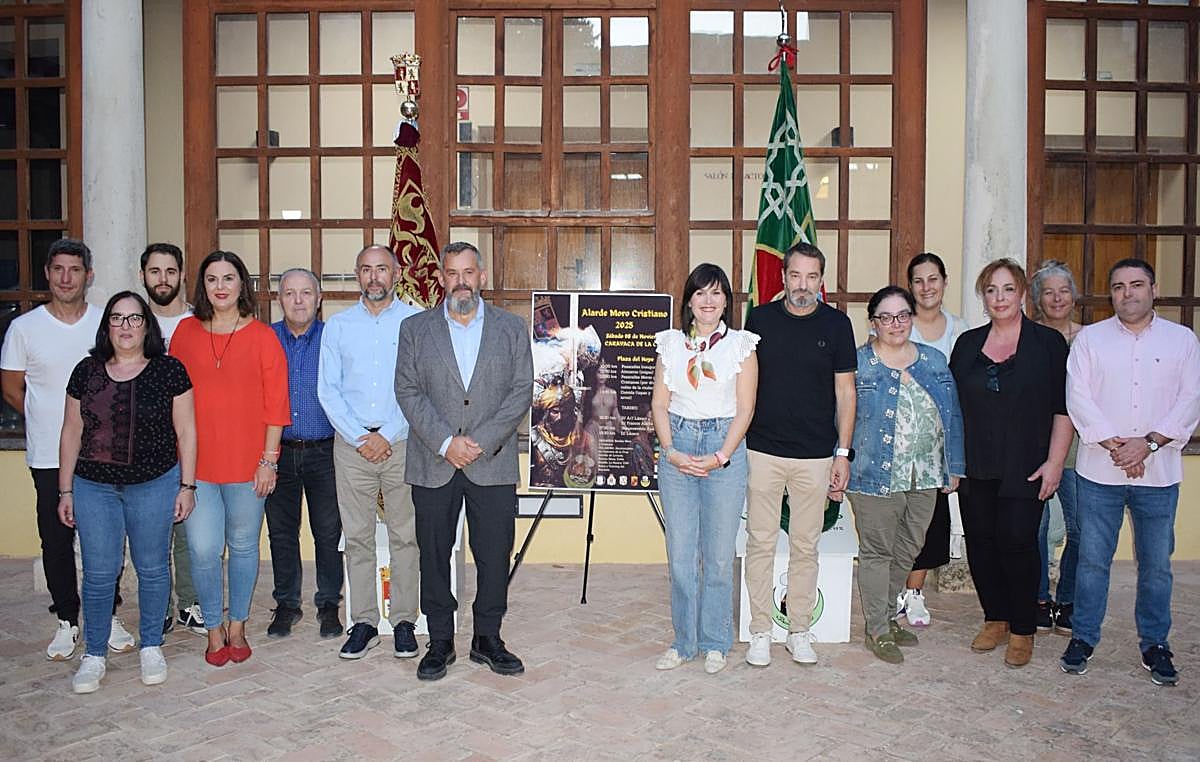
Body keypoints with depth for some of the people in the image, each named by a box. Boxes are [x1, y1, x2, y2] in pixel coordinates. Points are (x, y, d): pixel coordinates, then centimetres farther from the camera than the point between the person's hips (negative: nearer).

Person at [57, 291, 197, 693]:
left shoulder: (169, 370, -2)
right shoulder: (87, 371, 5)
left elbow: (185, 430, 0)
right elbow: (71, 433, 10)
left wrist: (187, 485, -3)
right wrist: (66, 490, 8)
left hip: (155, 486, -2)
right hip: (94, 487, 2)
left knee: (153, 569, 9)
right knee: (98, 574, 6)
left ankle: (151, 647, 26)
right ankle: (94, 655, 22)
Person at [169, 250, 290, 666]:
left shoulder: (262, 336, -1)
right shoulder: (185, 332, 5)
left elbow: (275, 403, -2)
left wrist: (268, 459, -6)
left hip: (247, 463, -1)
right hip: (196, 462, 1)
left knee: (244, 546, 10)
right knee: (203, 550, -1)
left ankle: (237, 627, 27)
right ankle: (214, 629, 19)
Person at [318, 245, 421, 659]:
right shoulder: (337, 326, 9)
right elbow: (328, 390, 5)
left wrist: (387, 436, -9)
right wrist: (359, 438, -6)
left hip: (402, 444, -2)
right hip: (352, 444, 2)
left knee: (405, 536, 3)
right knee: (357, 537, 6)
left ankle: (404, 622, 13)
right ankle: (363, 622, 16)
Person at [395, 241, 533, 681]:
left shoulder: (512, 328, 6)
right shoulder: (415, 329, 7)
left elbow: (521, 392, -1)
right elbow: (408, 392, -1)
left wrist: (480, 442, -11)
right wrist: (445, 443, -12)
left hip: (493, 464, 0)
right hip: (433, 464, 0)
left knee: (494, 555, 6)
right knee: (434, 556, 7)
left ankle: (487, 638, 22)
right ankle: (440, 642, 22)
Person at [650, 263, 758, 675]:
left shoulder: (741, 344, 2)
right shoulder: (671, 343, 9)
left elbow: (744, 409, -2)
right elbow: (659, 403, 6)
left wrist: (720, 457, -12)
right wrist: (671, 452, -6)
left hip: (724, 447, -2)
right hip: (677, 447, 2)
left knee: (719, 554, 3)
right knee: (680, 553, 5)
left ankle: (715, 643, 19)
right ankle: (684, 641, 19)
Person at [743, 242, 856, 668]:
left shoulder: (836, 324, 2)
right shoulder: (760, 319, 2)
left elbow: (845, 392, 5)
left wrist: (843, 453, 0)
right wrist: (735, 442, 4)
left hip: (816, 456, 0)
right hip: (762, 451, 0)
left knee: (805, 547, 9)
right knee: (760, 543, 5)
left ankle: (800, 632, 23)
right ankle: (760, 632, 18)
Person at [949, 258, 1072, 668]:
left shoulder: (1048, 342, -1)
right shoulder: (968, 343, 9)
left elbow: (1064, 408, -2)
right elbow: (952, 404, 13)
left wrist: (1054, 461, -8)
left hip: (1024, 468, -3)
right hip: (975, 466, 4)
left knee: (1017, 542, -3)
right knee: (980, 541, 7)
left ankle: (1023, 630, 14)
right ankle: (995, 619, 24)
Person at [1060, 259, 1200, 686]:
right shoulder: (1090, 338, 5)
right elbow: (1078, 397, -3)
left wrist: (1148, 443, -13)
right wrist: (1114, 445, -13)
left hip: (1159, 472, 1)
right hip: (1100, 470, 0)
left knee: (1156, 564, 9)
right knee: (1092, 559, 6)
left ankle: (1155, 643, 25)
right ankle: (1083, 637, 18)